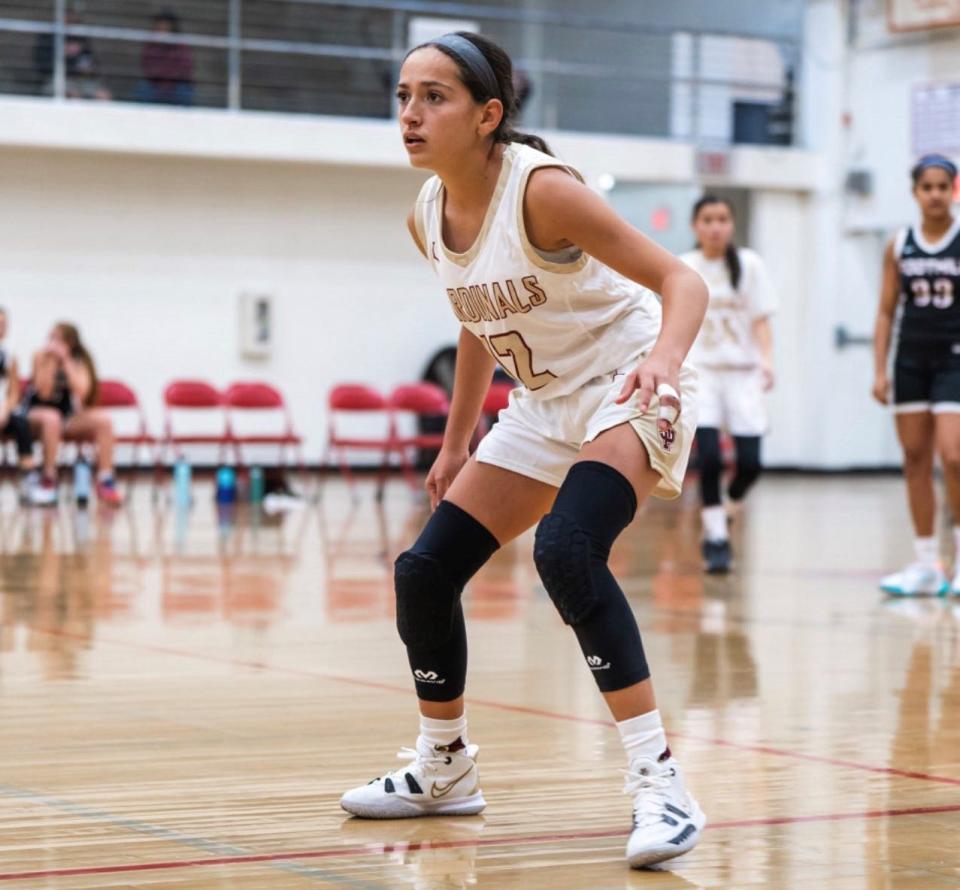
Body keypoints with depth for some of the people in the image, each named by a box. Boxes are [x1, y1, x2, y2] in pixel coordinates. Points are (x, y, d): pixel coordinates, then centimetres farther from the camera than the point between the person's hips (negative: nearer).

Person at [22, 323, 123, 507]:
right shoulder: (41, 357, -9)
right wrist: (51, 361, -23)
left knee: (103, 419, -21)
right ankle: (48, 481, -30)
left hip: (68, 418, 3)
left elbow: (81, 393, -18)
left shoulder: (80, 361, -1)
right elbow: (44, 392, -19)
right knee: (51, 418, -38)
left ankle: (105, 482, -24)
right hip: (36, 415, -3)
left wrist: (66, 361, -19)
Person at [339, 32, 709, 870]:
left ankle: (660, 784, -26)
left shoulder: (541, 189, -24)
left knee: (566, 552, -33)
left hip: (628, 387, -8)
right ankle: (443, 769, 26)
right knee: (425, 571, 4)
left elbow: (680, 280, -26)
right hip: (544, 404, 8)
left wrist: (664, 356, -47)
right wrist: (456, 445, 21)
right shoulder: (428, 216, -2)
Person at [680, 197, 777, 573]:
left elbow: (761, 320, 1)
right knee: (709, 457, -15)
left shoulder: (749, 264, 3)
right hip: (700, 371, -1)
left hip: (742, 372, 1)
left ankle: (727, 509, 25)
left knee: (749, 462, -6)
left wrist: (766, 360, -13)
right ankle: (716, 538, -4)